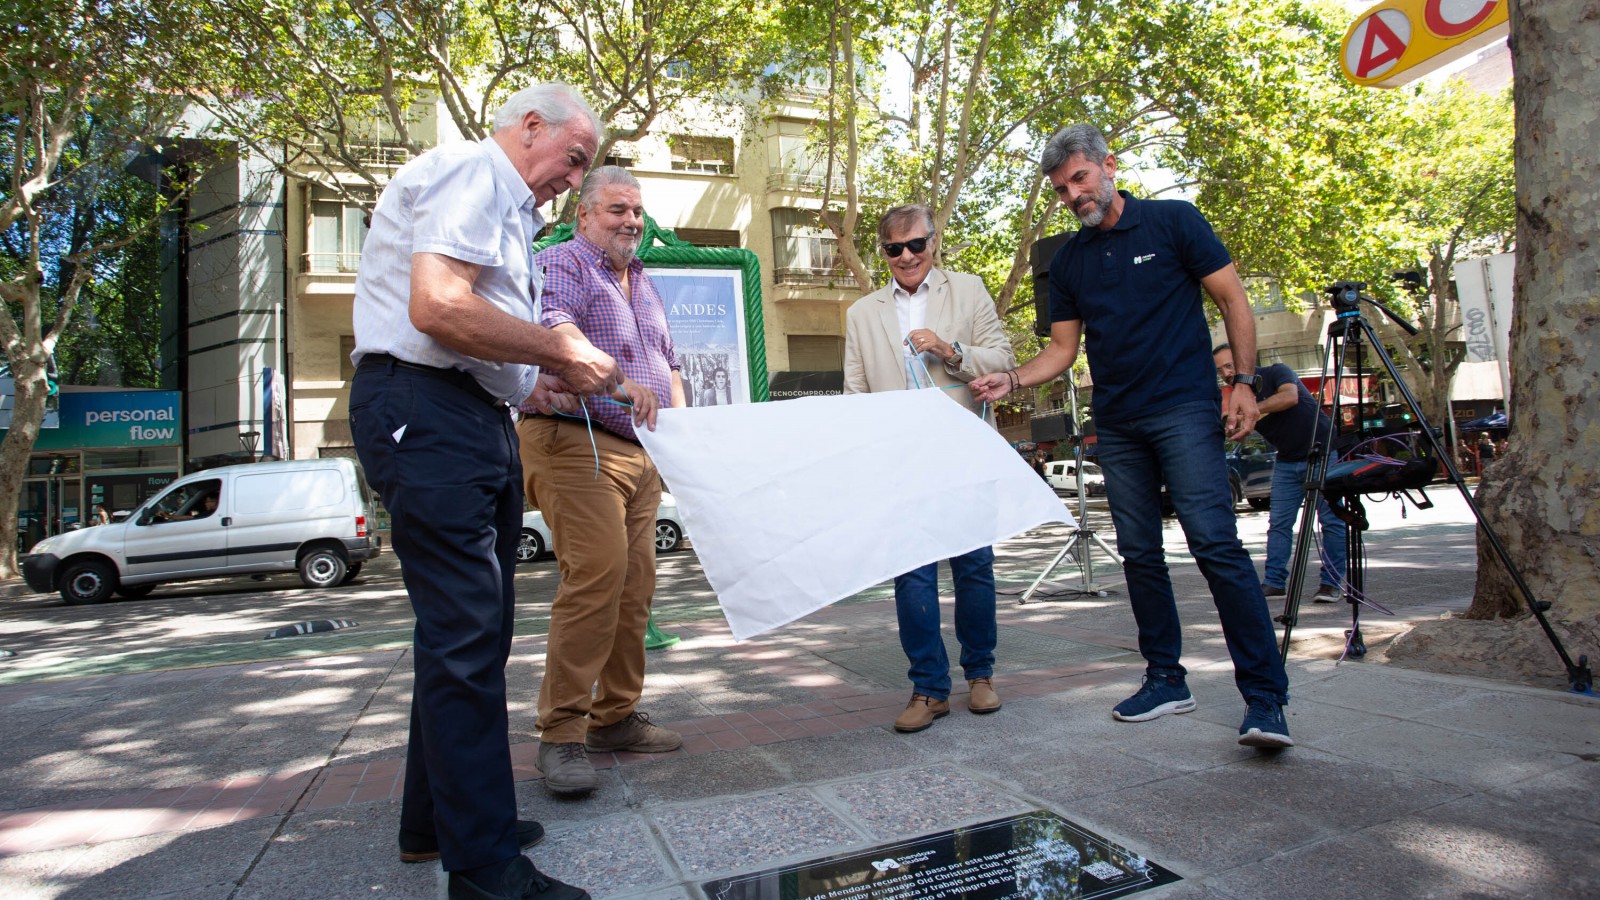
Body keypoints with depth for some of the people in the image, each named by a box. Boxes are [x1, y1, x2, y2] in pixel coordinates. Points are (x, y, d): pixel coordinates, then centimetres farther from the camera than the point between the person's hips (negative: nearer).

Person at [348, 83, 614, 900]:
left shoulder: (505, 206, 27)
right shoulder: (470, 169, -5)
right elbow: (437, 309, -21)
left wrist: (536, 384, 15)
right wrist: (561, 352, -13)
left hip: (472, 416, 11)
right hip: (425, 411, -11)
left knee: (474, 628, 13)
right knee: (465, 633, -11)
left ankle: (435, 821, 26)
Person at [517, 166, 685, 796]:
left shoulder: (644, 284, 25)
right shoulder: (561, 264, 0)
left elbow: (668, 364, 31)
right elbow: (554, 328, -21)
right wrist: (616, 378, -36)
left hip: (640, 450, 8)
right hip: (575, 440, -8)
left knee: (635, 584, 5)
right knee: (597, 572, -19)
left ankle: (615, 716, 16)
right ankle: (561, 733, -11)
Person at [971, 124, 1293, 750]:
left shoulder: (1173, 222, 1)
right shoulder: (1068, 262, 13)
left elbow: (1233, 301, 2)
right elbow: (1062, 350, 13)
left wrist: (1244, 380, -8)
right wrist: (1011, 380, -4)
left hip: (1184, 411, -5)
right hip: (1117, 425, 5)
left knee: (1216, 543, -14)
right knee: (1139, 553, 7)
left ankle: (1265, 696, -7)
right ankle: (1165, 679, 19)